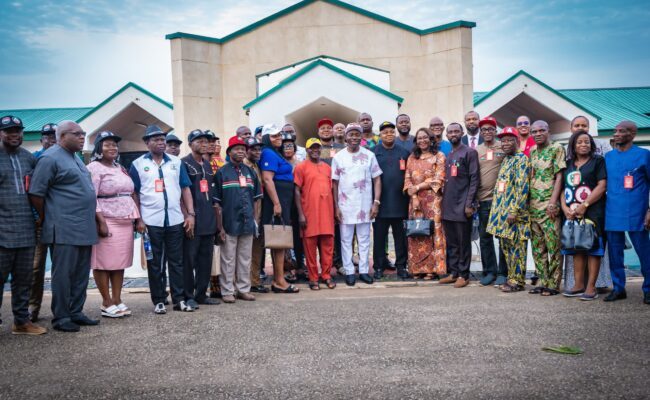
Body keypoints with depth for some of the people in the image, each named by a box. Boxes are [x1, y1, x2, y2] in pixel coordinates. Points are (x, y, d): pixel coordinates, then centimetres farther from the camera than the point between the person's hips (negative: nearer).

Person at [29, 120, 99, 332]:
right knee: (63, 274, -2)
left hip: (84, 229, 8)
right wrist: (45, 218, -1)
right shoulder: (51, 158, -8)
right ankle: (61, 318, 7)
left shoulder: (75, 158, 19)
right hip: (64, 229, -8)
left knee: (81, 274, 11)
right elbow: (36, 192, -11)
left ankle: (76, 313, 21)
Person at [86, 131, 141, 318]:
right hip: (106, 222, -7)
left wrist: (134, 218, 15)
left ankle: (117, 300, 13)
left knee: (120, 262, 8)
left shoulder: (120, 168, 19)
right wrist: (101, 222, -19)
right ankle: (107, 303, 4)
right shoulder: (94, 168, -4)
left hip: (125, 222, 7)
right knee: (104, 263, -2)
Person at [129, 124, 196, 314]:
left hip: (176, 220, 2)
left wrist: (190, 214, 1)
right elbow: (134, 194, 2)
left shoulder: (176, 162, 9)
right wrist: (138, 220, -6)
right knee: (155, 263, 5)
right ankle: (158, 301, 13)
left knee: (176, 261, 7)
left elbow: (185, 189, 9)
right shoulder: (138, 164, 3)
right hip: (151, 221, -2)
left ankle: (179, 299, 14)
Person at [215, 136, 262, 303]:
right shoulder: (222, 173, -2)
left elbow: (256, 199, 14)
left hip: (247, 224, 4)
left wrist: (255, 220, 7)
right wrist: (220, 226, -9)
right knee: (228, 260, 3)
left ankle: (244, 289, 21)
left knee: (245, 259, 11)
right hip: (229, 224, -4)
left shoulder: (250, 172, 11)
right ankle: (227, 291, 11)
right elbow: (217, 202, -5)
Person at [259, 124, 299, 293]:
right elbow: (267, 179, -19)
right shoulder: (269, 154, -10)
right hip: (276, 199, -10)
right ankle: (280, 281, -7)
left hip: (283, 200, 10)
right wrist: (276, 203, -23)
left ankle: (277, 279, 16)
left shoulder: (275, 153, 20)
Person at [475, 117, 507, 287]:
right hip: (483, 199, 3)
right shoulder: (476, 151, 9)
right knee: (485, 236, 7)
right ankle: (489, 271, 17)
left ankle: (502, 272, 11)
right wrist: (473, 198, 5)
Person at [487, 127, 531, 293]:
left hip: (514, 212, -9)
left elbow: (522, 188, -18)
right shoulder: (505, 160, 18)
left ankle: (517, 281, 4)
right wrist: (496, 210, 19)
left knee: (516, 247, -3)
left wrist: (514, 211, -23)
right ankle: (512, 278, 20)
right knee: (506, 246, 12)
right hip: (502, 211, 9)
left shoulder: (522, 160, -10)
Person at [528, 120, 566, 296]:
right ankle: (543, 282, 17)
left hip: (549, 207, -7)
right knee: (537, 248, 9)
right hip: (533, 207, 7)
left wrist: (553, 202, -17)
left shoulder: (557, 149, -2)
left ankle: (553, 284, 4)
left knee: (553, 247, -3)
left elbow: (559, 176, -9)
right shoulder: (532, 152, 16)